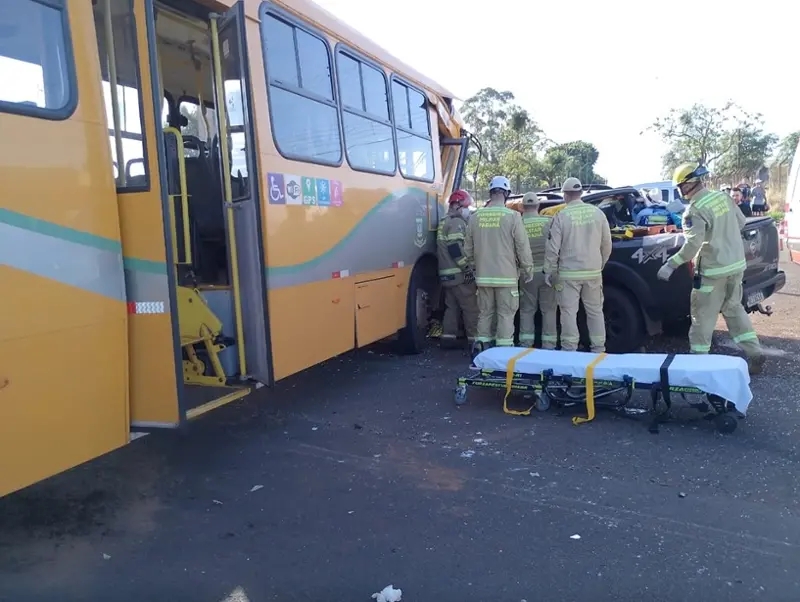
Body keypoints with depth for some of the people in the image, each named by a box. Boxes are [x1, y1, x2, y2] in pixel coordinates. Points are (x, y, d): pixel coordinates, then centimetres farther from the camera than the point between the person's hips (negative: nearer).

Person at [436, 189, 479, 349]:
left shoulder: (444, 222, 20)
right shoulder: (457, 222, -12)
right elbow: (456, 248, -22)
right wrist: (467, 268, -18)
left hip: (447, 273, 10)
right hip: (459, 274, -10)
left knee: (452, 306, 13)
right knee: (471, 308, -5)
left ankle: (448, 338, 14)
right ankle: (475, 340, -2)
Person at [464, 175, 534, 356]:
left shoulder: (476, 217, 1)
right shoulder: (512, 216, -10)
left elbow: (468, 248, 9)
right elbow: (522, 246, -7)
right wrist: (528, 269, 6)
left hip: (483, 276, 4)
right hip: (506, 276, -3)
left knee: (485, 313, 14)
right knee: (506, 314, 5)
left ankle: (480, 345, 15)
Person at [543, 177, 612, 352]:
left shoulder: (561, 216, -9)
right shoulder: (597, 213, 1)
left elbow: (552, 248, -8)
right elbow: (607, 244, 7)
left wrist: (549, 271, 2)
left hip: (568, 274, -3)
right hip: (593, 272, 4)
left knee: (569, 312, 3)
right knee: (595, 311, 13)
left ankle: (569, 348, 6)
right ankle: (598, 348, 18)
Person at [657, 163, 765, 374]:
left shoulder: (695, 209, -20)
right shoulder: (723, 197, 4)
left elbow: (693, 244, -27)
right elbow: (741, 222, 16)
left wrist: (671, 265, -23)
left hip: (714, 270, -8)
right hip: (736, 264, 8)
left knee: (703, 315, 3)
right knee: (734, 308, 19)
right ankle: (754, 354, 21)